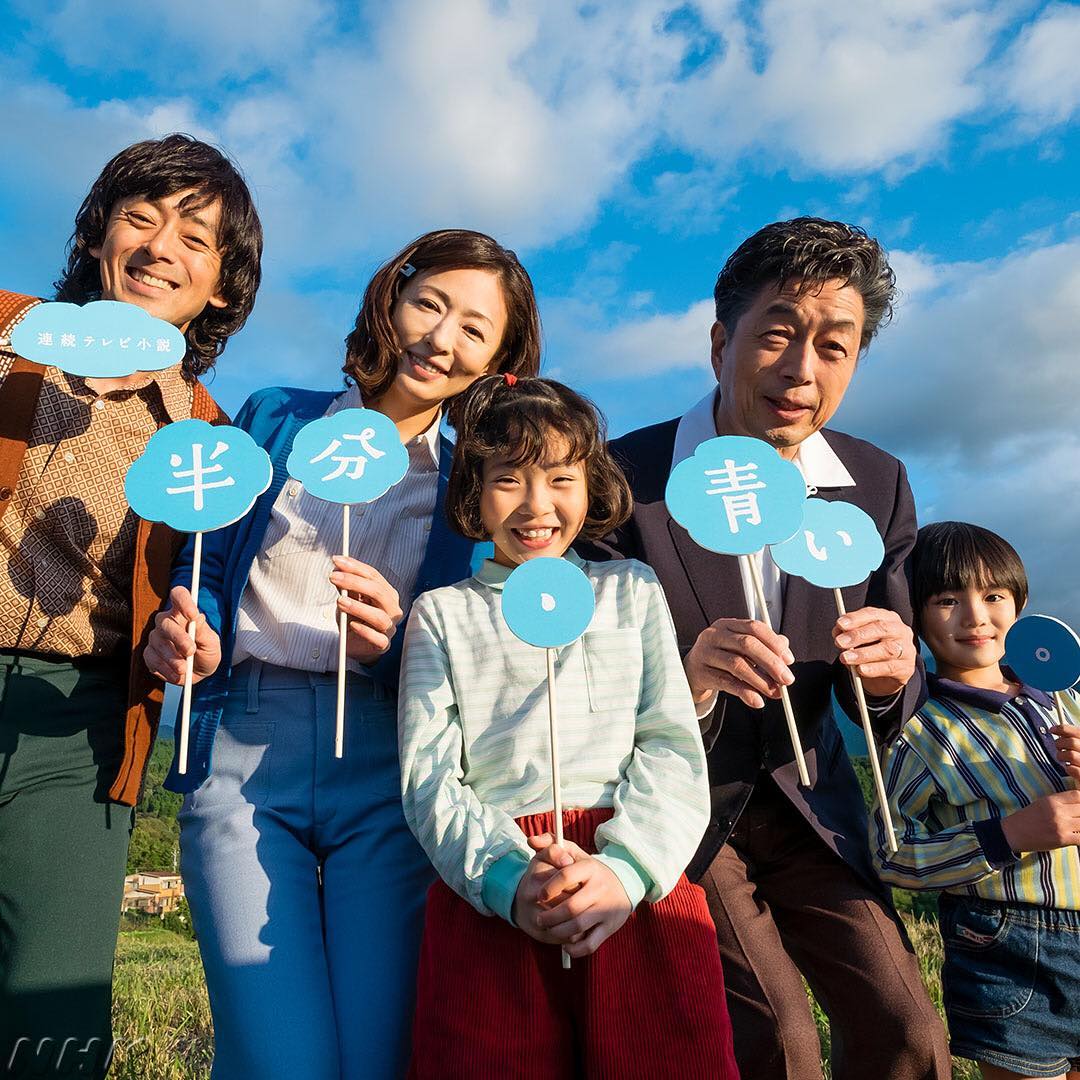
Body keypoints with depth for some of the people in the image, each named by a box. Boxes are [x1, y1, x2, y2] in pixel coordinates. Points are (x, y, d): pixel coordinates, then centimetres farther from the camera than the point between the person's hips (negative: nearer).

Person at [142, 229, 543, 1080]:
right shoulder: (277, 419, 10)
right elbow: (205, 572, 14)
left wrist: (398, 644, -17)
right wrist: (194, 640, -7)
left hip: (392, 764, 0)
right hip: (243, 753, 1)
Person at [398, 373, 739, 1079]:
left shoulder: (632, 590, 13)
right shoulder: (442, 612, 12)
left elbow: (673, 748, 5)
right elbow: (428, 775, 3)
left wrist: (625, 868, -13)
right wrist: (506, 876, -14)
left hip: (639, 884, 1)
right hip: (488, 896, 0)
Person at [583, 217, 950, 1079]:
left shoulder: (876, 485, -6)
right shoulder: (626, 479, -20)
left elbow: (885, 703, 1)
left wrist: (890, 676, -24)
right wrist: (687, 683, -38)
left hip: (803, 800, 4)